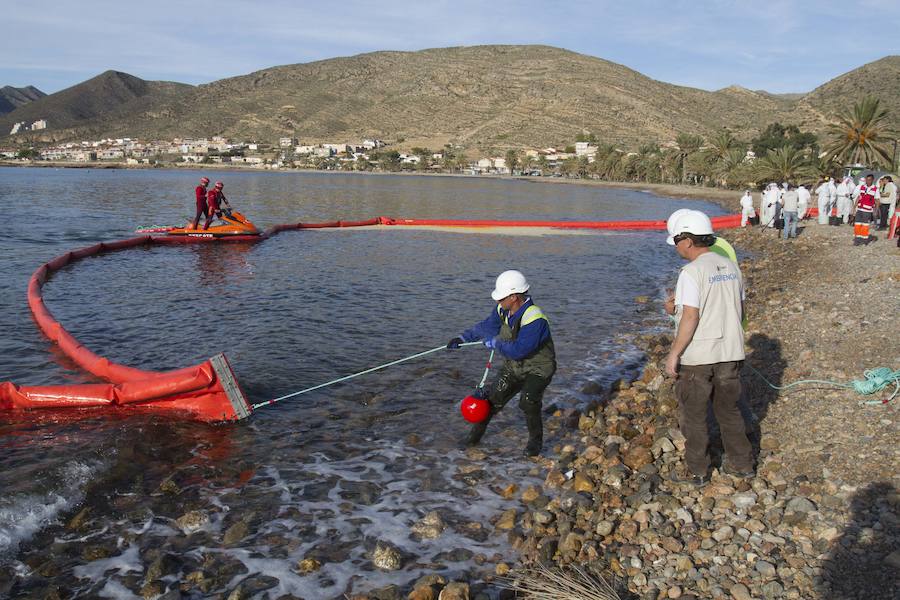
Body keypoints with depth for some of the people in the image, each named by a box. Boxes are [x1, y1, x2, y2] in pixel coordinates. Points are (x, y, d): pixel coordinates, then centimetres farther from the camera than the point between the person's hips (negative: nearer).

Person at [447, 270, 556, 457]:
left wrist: (494, 343, -20)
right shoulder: (503, 310, -9)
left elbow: (518, 350, -33)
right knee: (494, 399, 5)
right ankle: (476, 433, 25)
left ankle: (535, 440, 1)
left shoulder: (534, 319, -34)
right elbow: (487, 326, 10)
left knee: (528, 402, -25)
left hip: (538, 368, -7)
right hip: (514, 366, 7)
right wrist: (463, 338, 6)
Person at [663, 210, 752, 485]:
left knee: (693, 415, 9)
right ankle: (741, 463, 31)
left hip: (697, 358, -7)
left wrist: (674, 353, -13)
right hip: (730, 353, 7)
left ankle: (697, 472, 19)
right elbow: (739, 310, 12)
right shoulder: (731, 266, 5)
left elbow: (690, 318, -21)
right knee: (728, 410, 21)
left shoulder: (691, 272, -17)